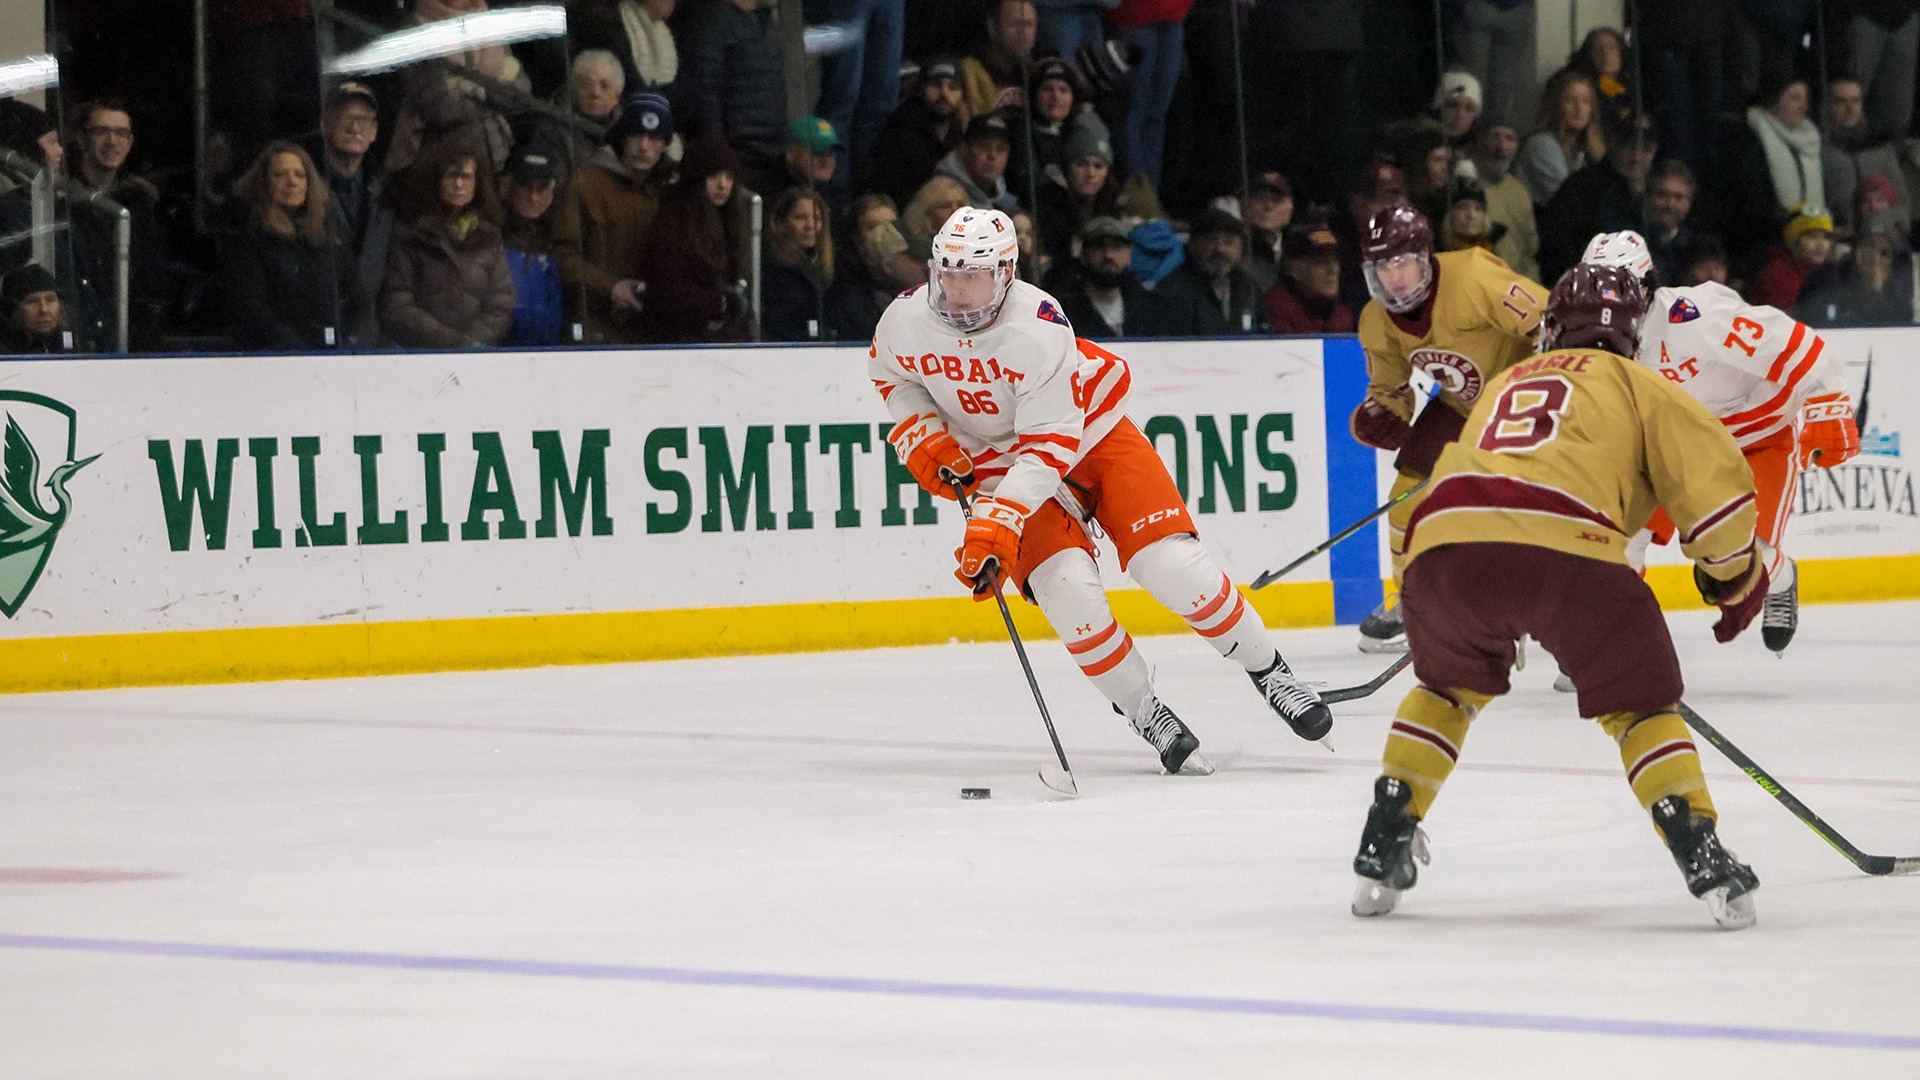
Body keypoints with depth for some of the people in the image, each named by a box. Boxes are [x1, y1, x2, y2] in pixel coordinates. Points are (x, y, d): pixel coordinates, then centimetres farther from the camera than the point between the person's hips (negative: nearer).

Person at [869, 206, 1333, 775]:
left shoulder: (1039, 331, -30)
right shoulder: (906, 319, -16)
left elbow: (1050, 448, -30)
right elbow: (891, 374, 9)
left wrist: (997, 525, -38)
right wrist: (922, 438, -6)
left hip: (1090, 432, -2)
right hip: (995, 460, 2)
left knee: (1170, 564, -14)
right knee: (1067, 589, -20)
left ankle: (1268, 669, 7)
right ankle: (1146, 714, -4)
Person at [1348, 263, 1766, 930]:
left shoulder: (1505, 383, 38)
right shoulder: (1634, 383, 24)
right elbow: (1711, 473, 11)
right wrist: (1736, 575, 25)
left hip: (1444, 543, 4)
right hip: (1567, 549, -4)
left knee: (1449, 685, 32)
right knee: (1639, 703, 15)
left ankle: (1382, 851, 24)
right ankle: (1706, 865, 0)